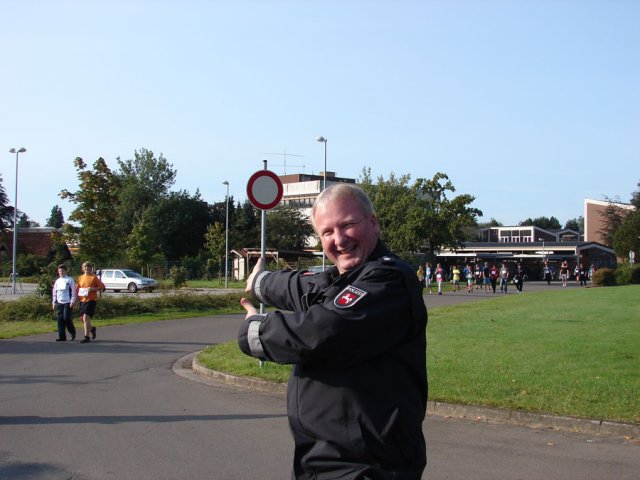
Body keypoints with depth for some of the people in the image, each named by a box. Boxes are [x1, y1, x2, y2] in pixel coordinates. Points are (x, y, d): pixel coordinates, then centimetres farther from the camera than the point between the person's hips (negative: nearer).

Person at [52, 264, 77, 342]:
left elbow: (73, 291, -2)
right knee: (60, 319, 0)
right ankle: (62, 336, 3)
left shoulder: (70, 280, 0)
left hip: (67, 303, -5)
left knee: (67, 318, -10)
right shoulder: (57, 281, 15)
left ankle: (72, 332, 13)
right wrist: (54, 302, 14)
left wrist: (72, 302, -9)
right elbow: (54, 292, 20)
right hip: (59, 303, 5)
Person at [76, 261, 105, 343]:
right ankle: (92, 329, 37)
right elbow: (78, 288, 21)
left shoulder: (94, 277, -4)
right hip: (82, 300, 6)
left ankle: (87, 337, -9)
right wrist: (78, 296, 5)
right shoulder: (80, 277, 12)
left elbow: (102, 286, -4)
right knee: (82, 318, 9)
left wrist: (93, 288, -17)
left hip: (91, 300, -6)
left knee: (86, 317, -14)